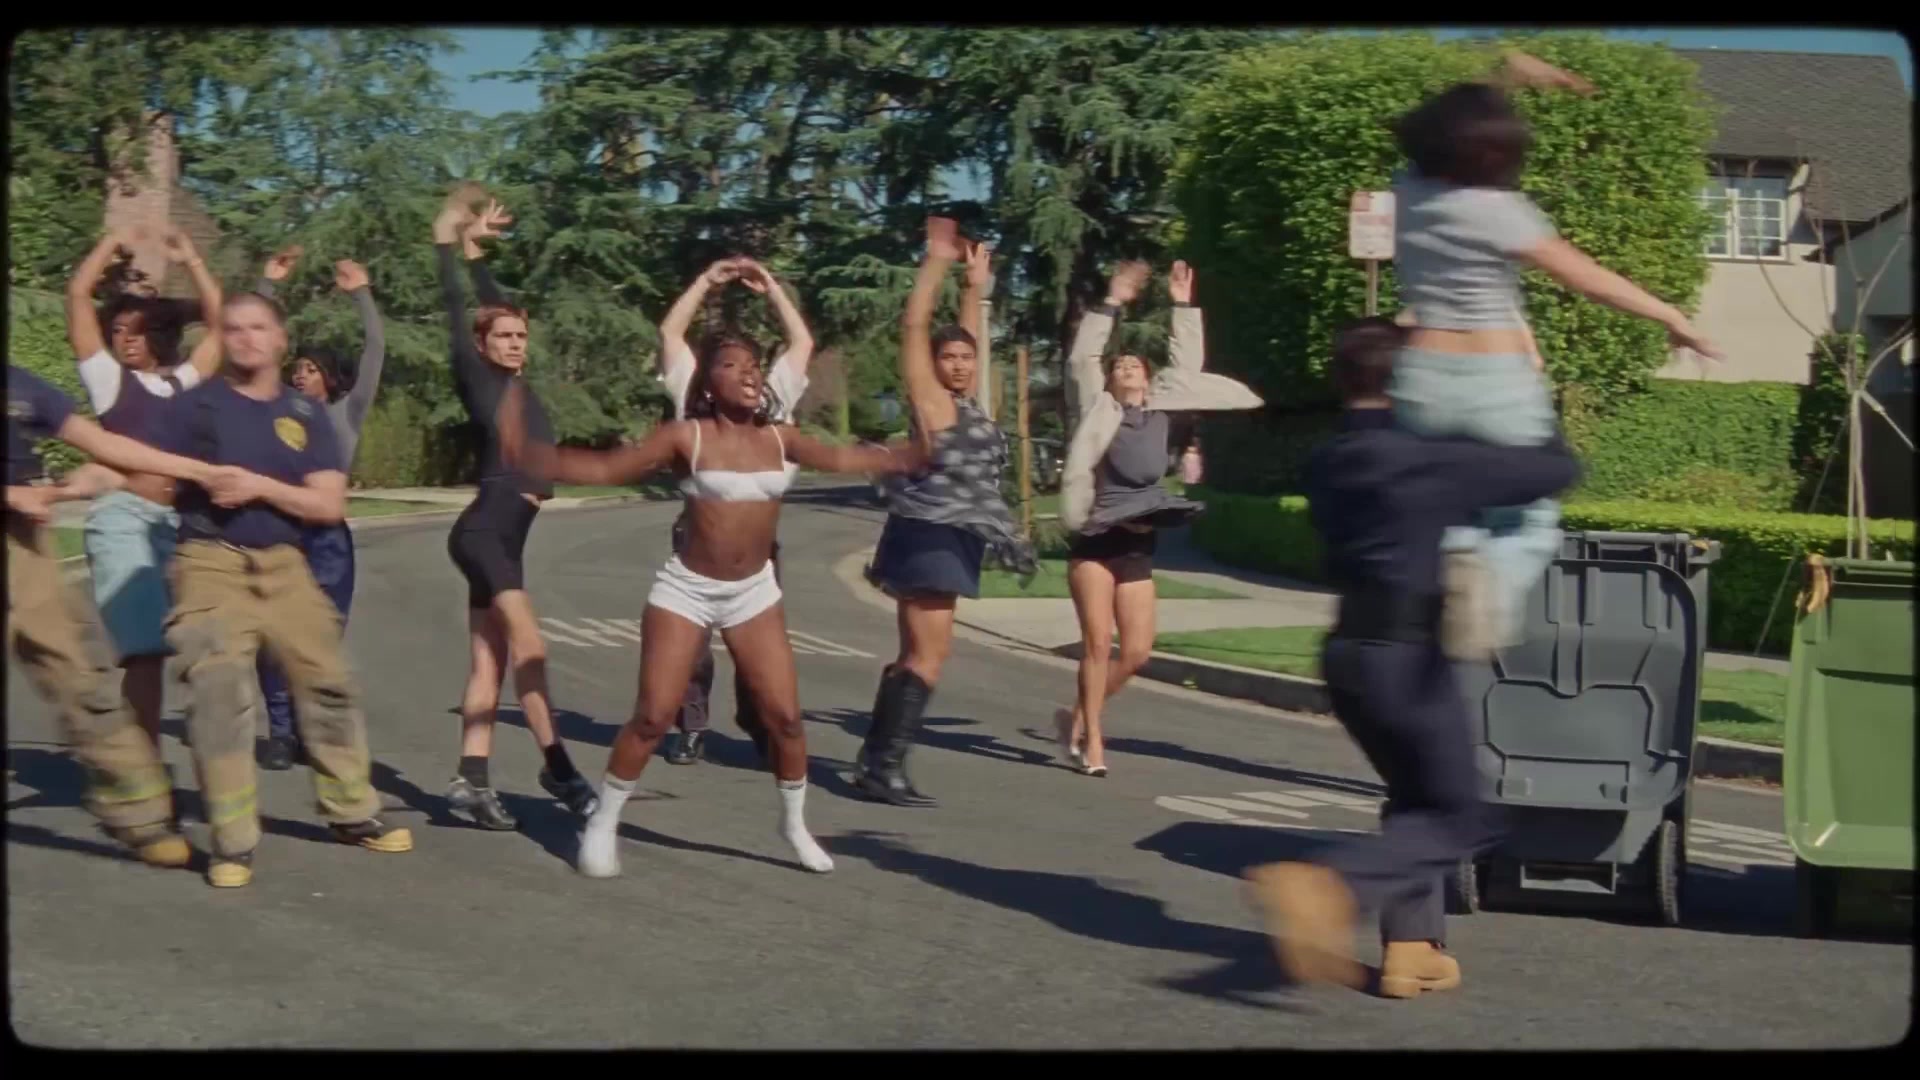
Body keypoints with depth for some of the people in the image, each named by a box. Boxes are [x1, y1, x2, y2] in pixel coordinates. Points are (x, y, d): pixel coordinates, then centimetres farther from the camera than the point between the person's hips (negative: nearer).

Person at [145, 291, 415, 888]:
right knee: (219, 694, -13)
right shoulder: (193, 405, 1)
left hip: (284, 566, 4)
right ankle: (233, 841, -6)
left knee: (328, 685, 8)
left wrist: (260, 486, -13)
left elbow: (330, 505, -1)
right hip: (212, 565, -3)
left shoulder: (305, 414, 8)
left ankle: (353, 812, 25)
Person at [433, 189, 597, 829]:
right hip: (483, 531, -8)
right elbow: (457, 314, -5)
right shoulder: (477, 379, -2)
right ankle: (557, 767, -8)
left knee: (490, 660, 4)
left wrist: (476, 250, 27)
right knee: (529, 647, -12)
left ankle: (471, 782, 4)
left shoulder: (518, 381, 14)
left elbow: (499, 307, 24)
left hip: (506, 535, 8)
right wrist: (448, 242, -2)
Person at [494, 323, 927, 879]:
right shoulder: (687, 436, -11)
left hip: (753, 591, 4)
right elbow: (604, 467, -12)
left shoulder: (780, 439, 1)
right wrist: (527, 454, -23)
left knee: (785, 715, 1)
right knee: (653, 716, -6)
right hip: (686, 588, -4)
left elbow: (844, 457, 18)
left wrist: (916, 455, 21)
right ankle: (602, 824, 11)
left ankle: (795, 824, 21)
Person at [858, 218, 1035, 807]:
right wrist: (936, 262, -13)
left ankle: (873, 758, 15)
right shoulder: (930, 399, -7)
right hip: (929, 536, -10)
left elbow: (971, 338, 28)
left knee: (915, 654, 11)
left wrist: (976, 285, 25)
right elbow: (913, 327, -13)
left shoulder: (966, 403, 13)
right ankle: (884, 768, -14)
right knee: (930, 655, -13)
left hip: (952, 539, 10)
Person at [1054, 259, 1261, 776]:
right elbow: (1081, 359, -7)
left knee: (1137, 651, 1)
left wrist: (1184, 307, 15)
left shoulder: (1158, 413, 11)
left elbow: (1187, 367, 17)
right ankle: (1091, 741, 2)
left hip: (1138, 547, 5)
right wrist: (1113, 302, -9)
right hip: (1095, 540, -5)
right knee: (1098, 644, -7)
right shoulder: (1099, 410, 1)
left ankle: (1076, 717, 19)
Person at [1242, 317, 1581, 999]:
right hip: (1407, 655, -8)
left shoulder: (1327, 464, 8)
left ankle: (1412, 948, 14)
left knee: (1416, 800, 22)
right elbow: (1558, 470, -8)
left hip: (1349, 648, 8)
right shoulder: (1430, 461, -12)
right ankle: (1326, 886, -19)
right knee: (1460, 816, 1)